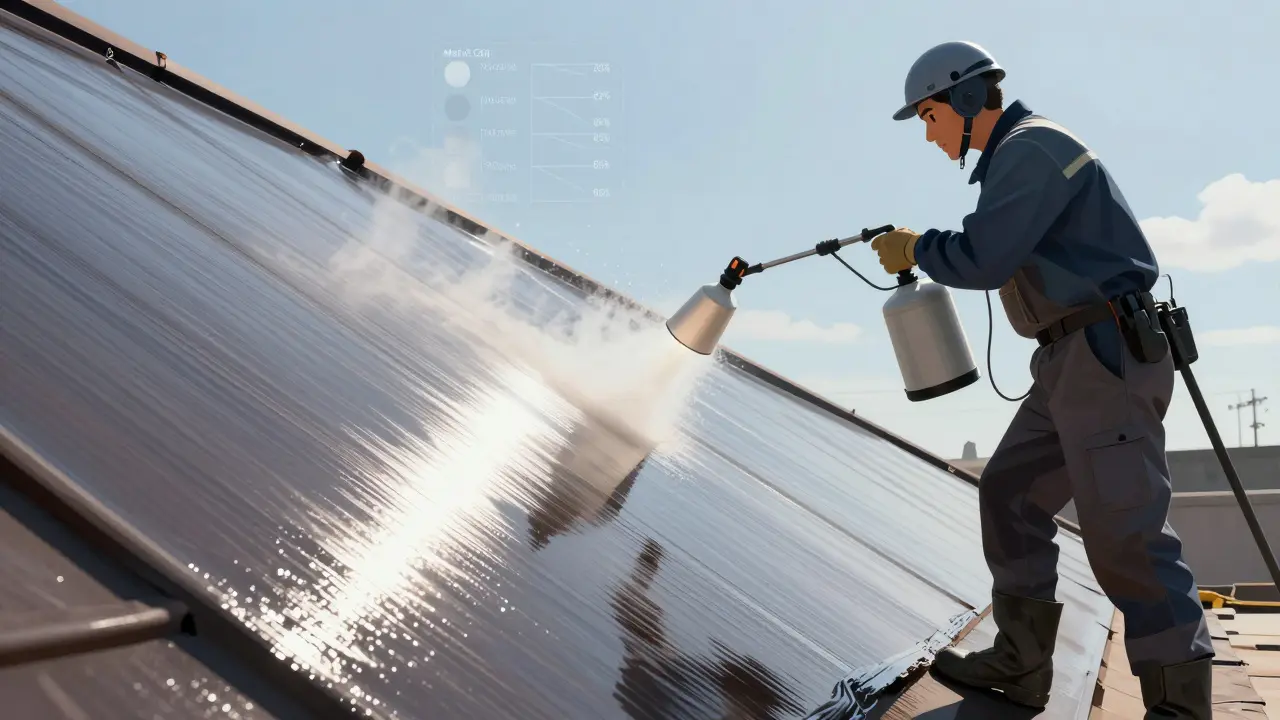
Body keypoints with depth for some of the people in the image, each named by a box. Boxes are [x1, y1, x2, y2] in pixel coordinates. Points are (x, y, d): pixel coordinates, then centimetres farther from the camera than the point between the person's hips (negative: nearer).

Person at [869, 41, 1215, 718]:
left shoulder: (1031, 147, -12)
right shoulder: (1014, 155, 21)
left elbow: (983, 259, -20)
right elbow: (1001, 253, 24)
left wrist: (917, 247, -4)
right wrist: (923, 250, 12)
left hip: (1109, 352, -11)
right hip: (1070, 359, 11)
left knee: (1122, 525, -12)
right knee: (1010, 491, 10)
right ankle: (1020, 663, 17)